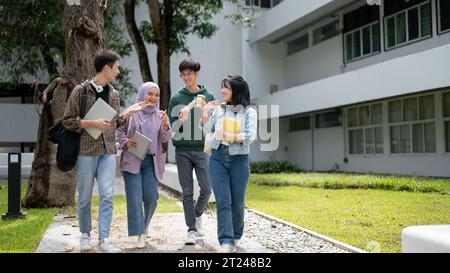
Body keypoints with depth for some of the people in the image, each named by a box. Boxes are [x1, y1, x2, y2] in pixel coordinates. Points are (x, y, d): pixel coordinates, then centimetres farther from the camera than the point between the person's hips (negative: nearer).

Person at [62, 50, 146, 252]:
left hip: (108, 152, 4)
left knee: (107, 196, -5)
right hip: (86, 150, -4)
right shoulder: (81, 91, -3)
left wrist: (128, 113, 7)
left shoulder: (114, 94, 13)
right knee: (85, 197, 6)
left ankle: (104, 239, -1)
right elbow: (67, 120, -5)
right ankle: (85, 234, 24)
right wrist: (92, 123, -15)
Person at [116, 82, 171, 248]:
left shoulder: (160, 116, 9)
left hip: (151, 161, 3)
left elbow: (165, 139, 1)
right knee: (135, 198, -5)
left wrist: (165, 125, -18)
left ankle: (144, 225, 28)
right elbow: (119, 130, 6)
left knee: (151, 198, 2)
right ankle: (140, 234, -1)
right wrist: (126, 142, -12)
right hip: (132, 160, -3)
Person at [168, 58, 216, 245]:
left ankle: (197, 215, 26)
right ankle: (191, 230, 10)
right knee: (187, 192, 2)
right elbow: (172, 126, 5)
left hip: (202, 149, 0)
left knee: (206, 188, -3)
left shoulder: (208, 96, 7)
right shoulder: (176, 99, 6)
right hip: (182, 150, 0)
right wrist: (181, 120, -14)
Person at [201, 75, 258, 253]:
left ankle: (235, 236, 29)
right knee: (223, 201, -7)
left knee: (237, 202, 7)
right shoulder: (219, 109, 9)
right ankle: (226, 241, -8)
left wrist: (228, 135, -18)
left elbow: (250, 136, -12)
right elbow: (206, 130, 17)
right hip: (218, 157, 2)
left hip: (239, 159, -2)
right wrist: (205, 112, 4)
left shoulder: (249, 111, -1)